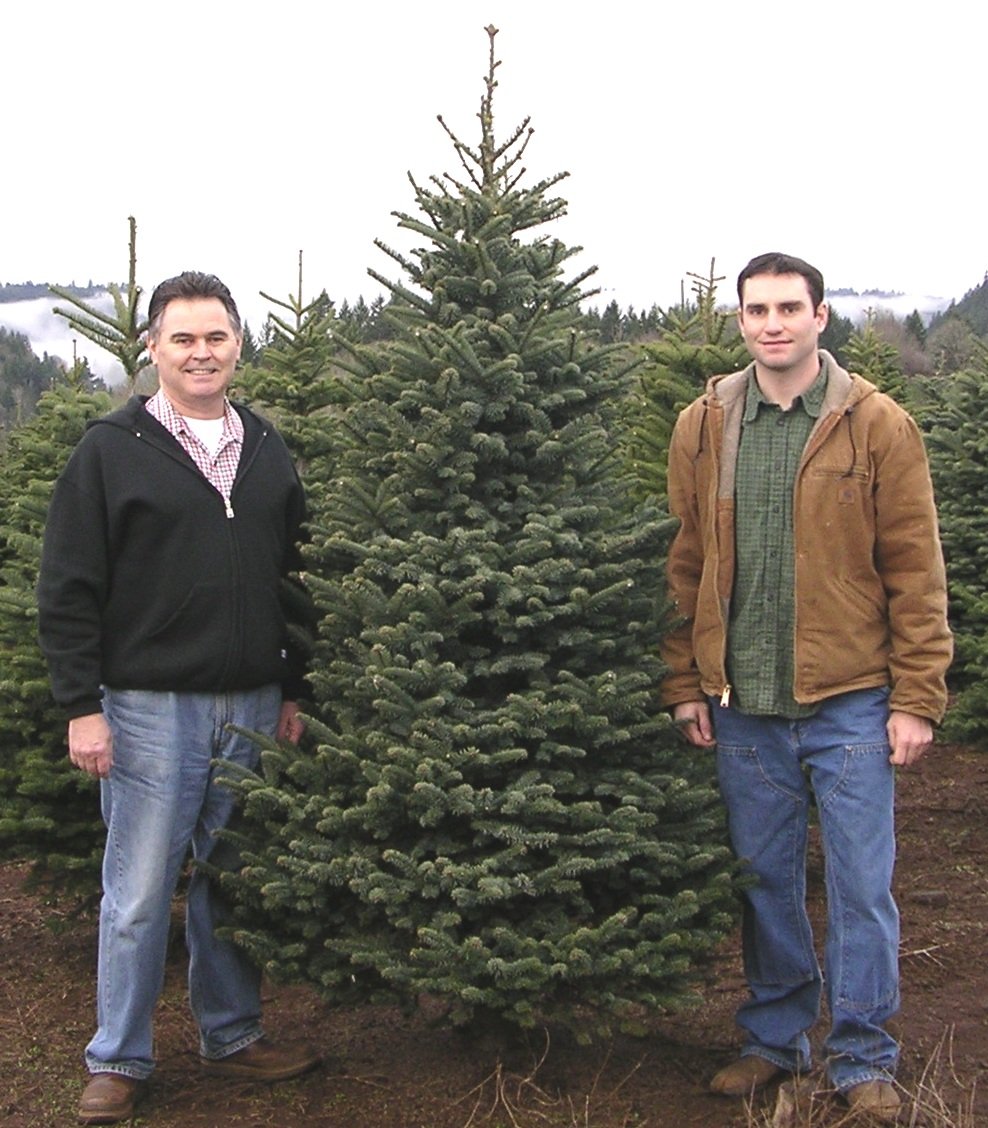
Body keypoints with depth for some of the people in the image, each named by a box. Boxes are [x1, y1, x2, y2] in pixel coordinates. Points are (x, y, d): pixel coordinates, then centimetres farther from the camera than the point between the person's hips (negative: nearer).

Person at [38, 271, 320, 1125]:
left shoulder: (268, 452, 11)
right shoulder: (111, 451, -2)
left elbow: (294, 579, 15)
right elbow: (68, 590, -5)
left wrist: (293, 691, 12)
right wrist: (81, 705, -9)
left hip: (252, 708, 4)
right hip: (149, 707, -4)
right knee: (139, 893, 2)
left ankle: (233, 1037, 27)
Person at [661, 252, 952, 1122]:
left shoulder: (877, 425, -2)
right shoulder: (702, 428, 5)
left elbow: (915, 572, -3)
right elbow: (685, 566, 8)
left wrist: (916, 698, -7)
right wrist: (685, 683, 4)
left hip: (850, 701, -2)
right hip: (743, 707, 3)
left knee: (861, 885, 4)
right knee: (765, 880, 13)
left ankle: (864, 1058, 19)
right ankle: (774, 1039, 29)